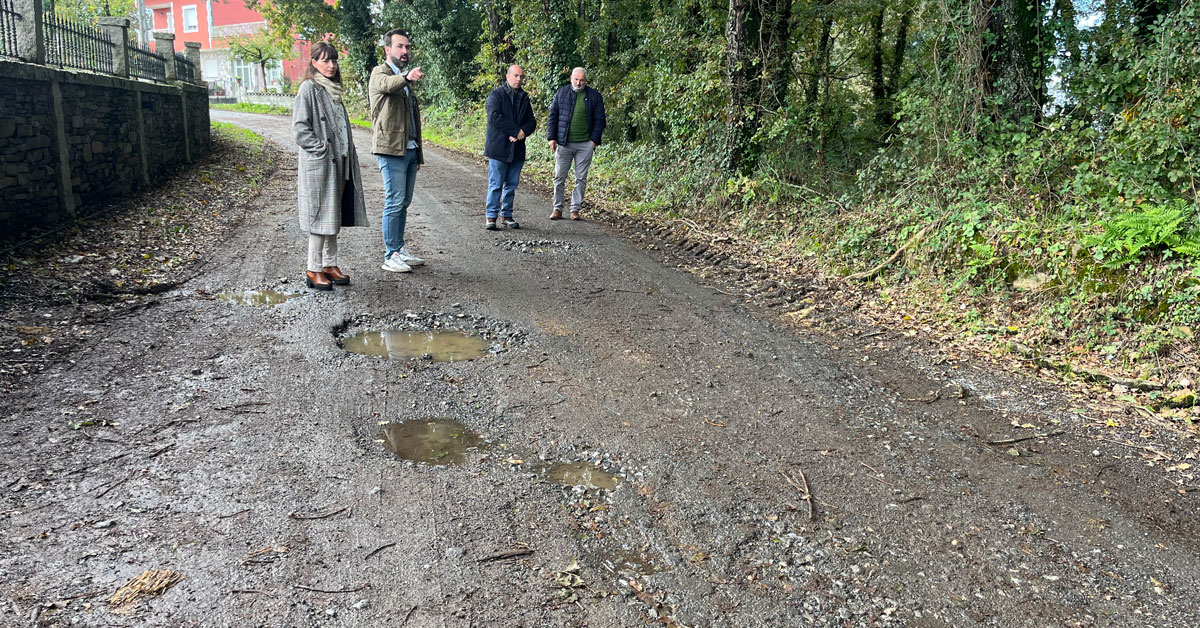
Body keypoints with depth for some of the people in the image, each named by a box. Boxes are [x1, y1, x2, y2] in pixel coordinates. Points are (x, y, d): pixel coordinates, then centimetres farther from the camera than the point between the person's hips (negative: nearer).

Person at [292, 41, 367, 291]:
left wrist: (347, 153, 12)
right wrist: (322, 150, -17)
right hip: (319, 164, -8)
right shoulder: (308, 88, -8)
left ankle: (330, 265, 19)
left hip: (339, 162, 8)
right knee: (321, 216, -6)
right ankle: (313, 270, 2)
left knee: (334, 215, 11)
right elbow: (299, 127, -14)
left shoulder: (333, 89, 16)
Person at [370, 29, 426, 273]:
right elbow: (387, 84, -32)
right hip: (391, 149, -8)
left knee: (404, 202, 11)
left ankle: (400, 249, 19)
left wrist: (419, 152, 21)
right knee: (394, 202, -9)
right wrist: (406, 77, -53)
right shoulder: (380, 73, -5)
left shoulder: (405, 79, 21)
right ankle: (390, 256, -4)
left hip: (409, 149, 8)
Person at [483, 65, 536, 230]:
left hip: (517, 149, 6)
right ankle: (491, 217, 2)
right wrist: (515, 131, -16)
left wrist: (523, 132, -8)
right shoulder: (496, 95, -2)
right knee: (495, 185, -4)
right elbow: (495, 117, -15)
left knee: (511, 185, 9)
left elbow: (531, 122, 14)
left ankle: (506, 215, 18)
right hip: (498, 147, -5)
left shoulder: (524, 98, 16)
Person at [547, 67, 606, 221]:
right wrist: (551, 138, 0)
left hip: (585, 144, 0)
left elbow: (600, 120, 6)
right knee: (559, 177, 1)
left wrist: (594, 140, -4)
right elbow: (552, 116, 8)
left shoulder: (594, 96, 5)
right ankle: (557, 209, 10)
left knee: (581, 179, 4)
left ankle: (575, 209, 12)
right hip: (563, 143, 0)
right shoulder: (561, 92, 7)